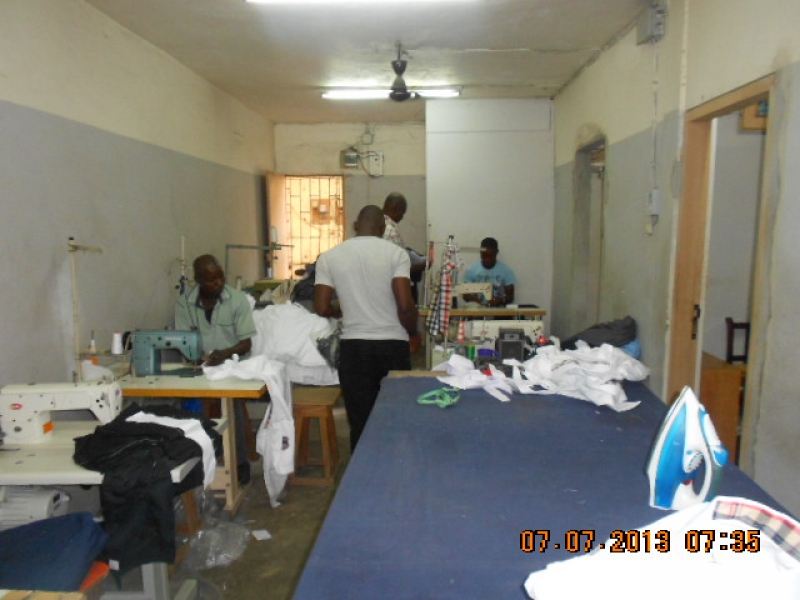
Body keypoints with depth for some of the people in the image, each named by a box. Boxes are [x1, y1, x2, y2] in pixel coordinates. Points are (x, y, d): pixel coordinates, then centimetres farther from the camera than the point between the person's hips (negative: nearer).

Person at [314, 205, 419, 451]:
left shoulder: (329, 257, 1)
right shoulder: (395, 253, -5)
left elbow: (322, 308, -2)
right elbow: (405, 306, -14)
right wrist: (412, 334, 5)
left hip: (354, 347, 1)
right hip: (393, 346, -1)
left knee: (360, 423, 10)